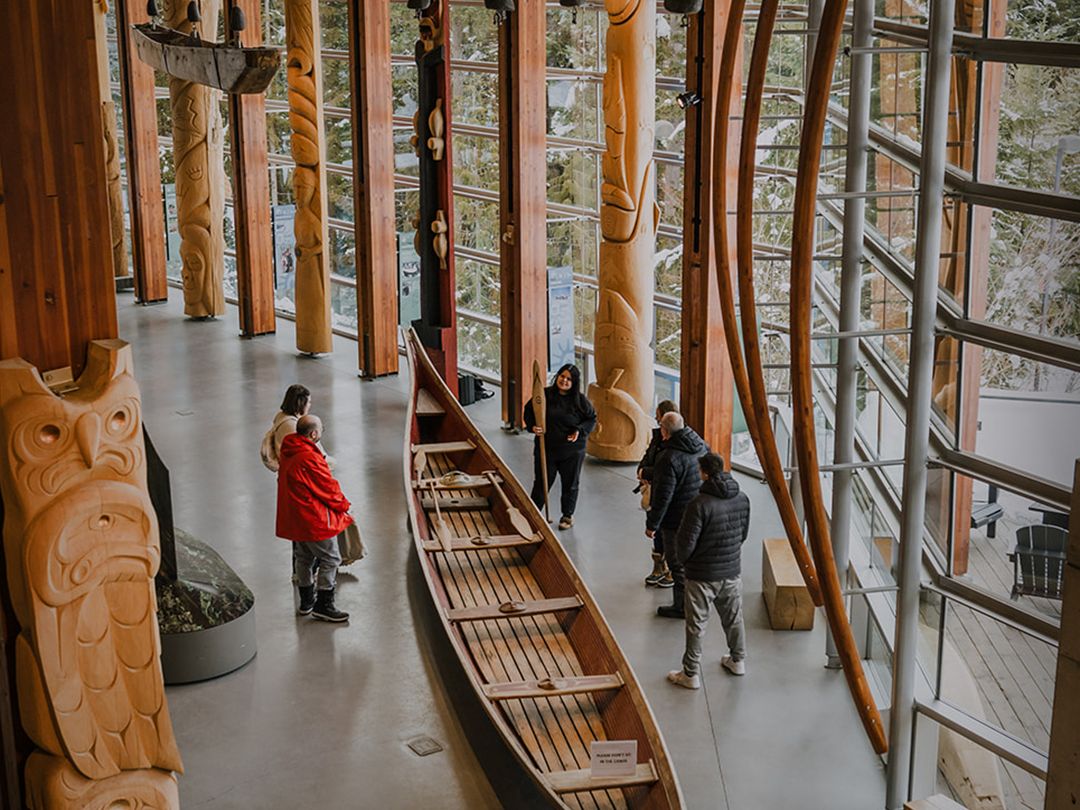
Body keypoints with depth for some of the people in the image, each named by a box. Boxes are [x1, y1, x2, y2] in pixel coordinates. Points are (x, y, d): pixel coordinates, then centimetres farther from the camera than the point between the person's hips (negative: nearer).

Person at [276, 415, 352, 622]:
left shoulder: (288, 453, 4)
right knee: (330, 559, 2)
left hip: (293, 518, 10)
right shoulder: (310, 458, -25)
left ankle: (306, 601, 31)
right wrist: (344, 506, 0)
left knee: (303, 558, 20)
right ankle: (323, 605, 5)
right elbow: (329, 488, -18)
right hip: (314, 519, -10)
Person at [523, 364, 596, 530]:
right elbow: (529, 411, 5)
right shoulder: (544, 395, -5)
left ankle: (567, 515, 30)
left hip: (572, 452, 0)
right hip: (546, 448, 0)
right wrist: (533, 426, -13)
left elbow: (592, 418, 4)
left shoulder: (581, 400, -6)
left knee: (570, 484, 13)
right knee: (541, 483, 8)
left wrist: (580, 431, -13)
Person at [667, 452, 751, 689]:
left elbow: (686, 542, -19)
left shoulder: (700, 504, -24)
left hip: (702, 575, -6)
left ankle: (691, 674, 15)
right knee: (733, 618, 23)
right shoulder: (742, 499, -5)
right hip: (732, 571, 6)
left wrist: (683, 559, 2)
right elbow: (743, 534, 8)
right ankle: (738, 660, 40)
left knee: (696, 625, 7)